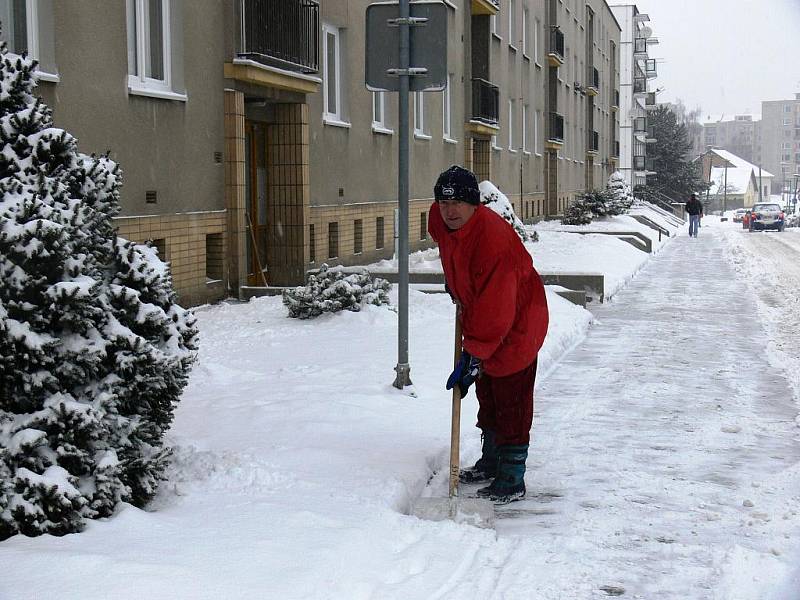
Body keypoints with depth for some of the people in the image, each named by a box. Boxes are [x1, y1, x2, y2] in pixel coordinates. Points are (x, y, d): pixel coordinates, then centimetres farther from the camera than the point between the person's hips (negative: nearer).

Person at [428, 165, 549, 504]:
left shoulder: (493, 239, -34)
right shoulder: (440, 221, -9)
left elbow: (495, 309, -34)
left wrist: (473, 356, -32)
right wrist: (454, 283, 22)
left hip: (516, 325, -9)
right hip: (479, 319, 9)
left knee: (511, 403, -6)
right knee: (487, 396, 20)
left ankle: (512, 481, 3)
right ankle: (491, 462, 35)